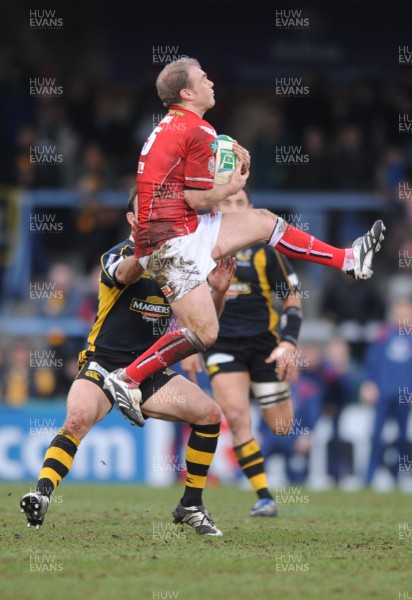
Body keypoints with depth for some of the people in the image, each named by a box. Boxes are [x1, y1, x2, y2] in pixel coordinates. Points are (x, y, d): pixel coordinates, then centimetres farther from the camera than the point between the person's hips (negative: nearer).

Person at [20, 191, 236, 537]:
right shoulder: (118, 254, -9)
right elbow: (126, 274, -35)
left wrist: (218, 291, -12)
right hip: (103, 365, -5)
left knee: (209, 412, -11)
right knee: (79, 418, -33)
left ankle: (191, 506, 2)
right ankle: (42, 496, -37)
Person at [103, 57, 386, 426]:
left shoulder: (169, 126, 14)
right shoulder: (199, 132, -15)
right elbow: (197, 199, -17)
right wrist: (232, 186, 2)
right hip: (173, 242, -10)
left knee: (263, 221, 18)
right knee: (204, 333, -15)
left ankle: (349, 259, 26)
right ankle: (127, 380, -11)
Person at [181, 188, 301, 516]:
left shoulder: (264, 250, -4)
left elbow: (293, 299, 0)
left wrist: (288, 344, -11)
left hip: (264, 343, -1)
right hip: (221, 343, 1)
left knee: (281, 428, 2)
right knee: (236, 417, -21)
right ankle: (264, 497, -15)